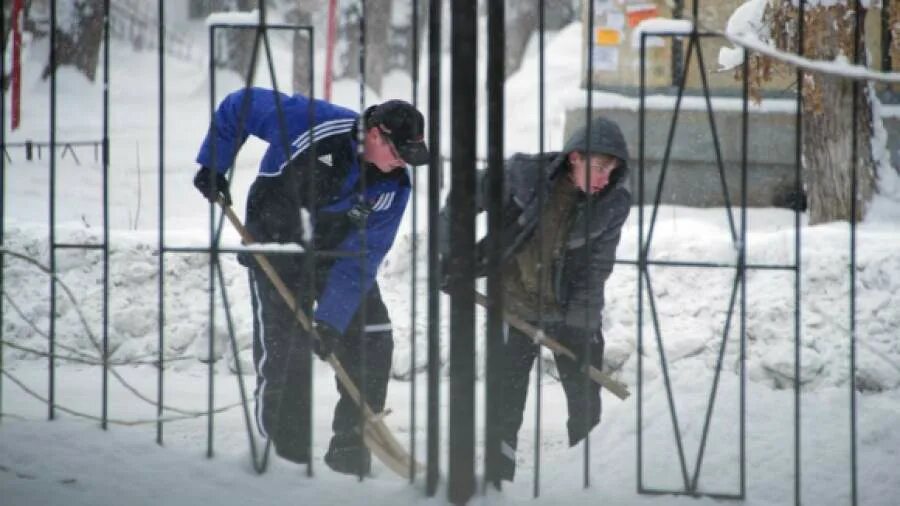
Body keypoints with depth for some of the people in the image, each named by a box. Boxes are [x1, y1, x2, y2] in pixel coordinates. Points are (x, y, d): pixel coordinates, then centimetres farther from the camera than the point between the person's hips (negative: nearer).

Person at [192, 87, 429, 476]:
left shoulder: (393, 187, -17)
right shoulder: (311, 122, -27)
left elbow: (360, 257, -19)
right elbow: (239, 105, -12)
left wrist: (331, 319, -25)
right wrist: (213, 164, -9)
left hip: (341, 253, 3)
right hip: (277, 249, -3)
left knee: (372, 344, -6)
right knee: (283, 354, -10)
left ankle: (351, 449, 4)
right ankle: (285, 454, 3)